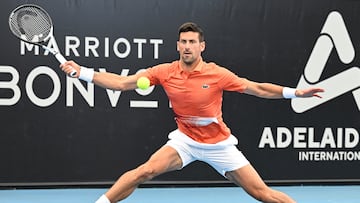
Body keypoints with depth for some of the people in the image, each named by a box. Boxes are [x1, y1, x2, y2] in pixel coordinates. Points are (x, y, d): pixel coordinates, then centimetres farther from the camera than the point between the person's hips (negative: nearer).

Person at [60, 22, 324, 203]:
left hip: (219, 144, -1)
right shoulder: (164, 72, -10)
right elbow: (122, 83, -9)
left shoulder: (218, 74, -16)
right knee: (145, 171, -20)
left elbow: (259, 89, -11)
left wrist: (295, 92, -21)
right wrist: (82, 72, -16)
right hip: (185, 139, 1)